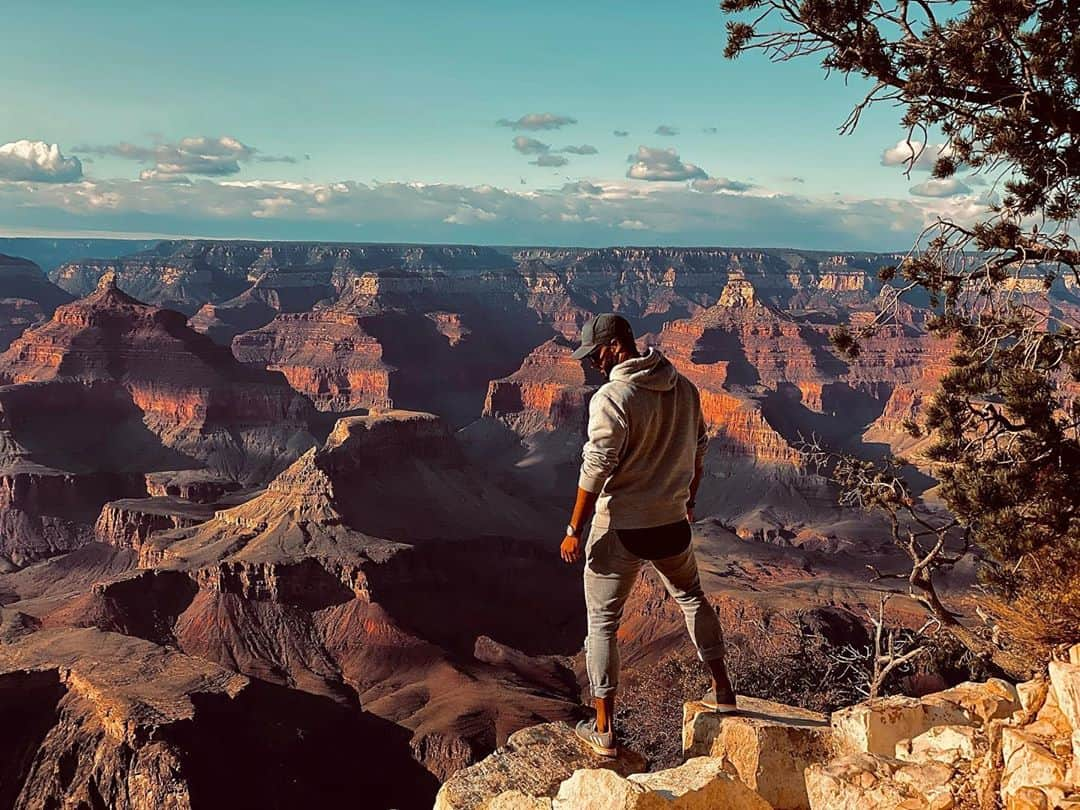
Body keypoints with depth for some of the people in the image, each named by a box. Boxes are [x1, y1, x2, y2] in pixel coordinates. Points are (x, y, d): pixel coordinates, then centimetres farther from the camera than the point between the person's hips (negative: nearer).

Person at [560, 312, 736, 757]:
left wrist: (574, 531, -13)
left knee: (602, 622, 7)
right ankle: (722, 690, 34)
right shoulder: (684, 388, 3)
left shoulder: (611, 397, -19)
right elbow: (697, 452, 14)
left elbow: (596, 471, -21)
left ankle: (603, 730, 11)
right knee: (691, 596, 29)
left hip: (620, 530, -6)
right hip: (672, 524, 6)